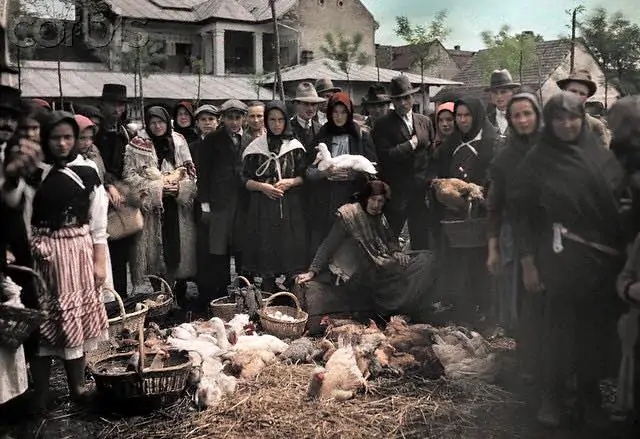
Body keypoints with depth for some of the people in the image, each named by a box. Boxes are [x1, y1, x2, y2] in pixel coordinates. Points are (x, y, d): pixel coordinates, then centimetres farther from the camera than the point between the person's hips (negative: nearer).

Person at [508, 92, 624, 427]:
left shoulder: (600, 154, 6)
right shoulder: (539, 160, -1)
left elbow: (623, 201, 7)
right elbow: (520, 210, -2)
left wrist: (624, 252, 0)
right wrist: (528, 263, -6)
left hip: (606, 258, 3)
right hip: (562, 258, -3)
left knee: (597, 328, 9)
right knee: (559, 327, 3)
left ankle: (590, 396, 26)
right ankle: (551, 397, 20)